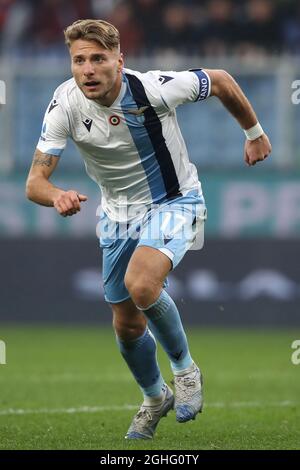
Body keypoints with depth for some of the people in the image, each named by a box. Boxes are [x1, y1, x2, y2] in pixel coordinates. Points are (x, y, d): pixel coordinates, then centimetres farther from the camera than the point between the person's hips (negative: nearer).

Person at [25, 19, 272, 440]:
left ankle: (185, 368, -5)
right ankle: (155, 398, 41)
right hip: (118, 213, 4)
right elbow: (35, 181, -23)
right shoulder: (65, 105, -20)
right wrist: (57, 196, -47)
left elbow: (221, 81, -9)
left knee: (141, 285, -31)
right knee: (127, 324, 11)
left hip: (174, 203, -4)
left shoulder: (155, 88, -28)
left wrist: (254, 133, 4)